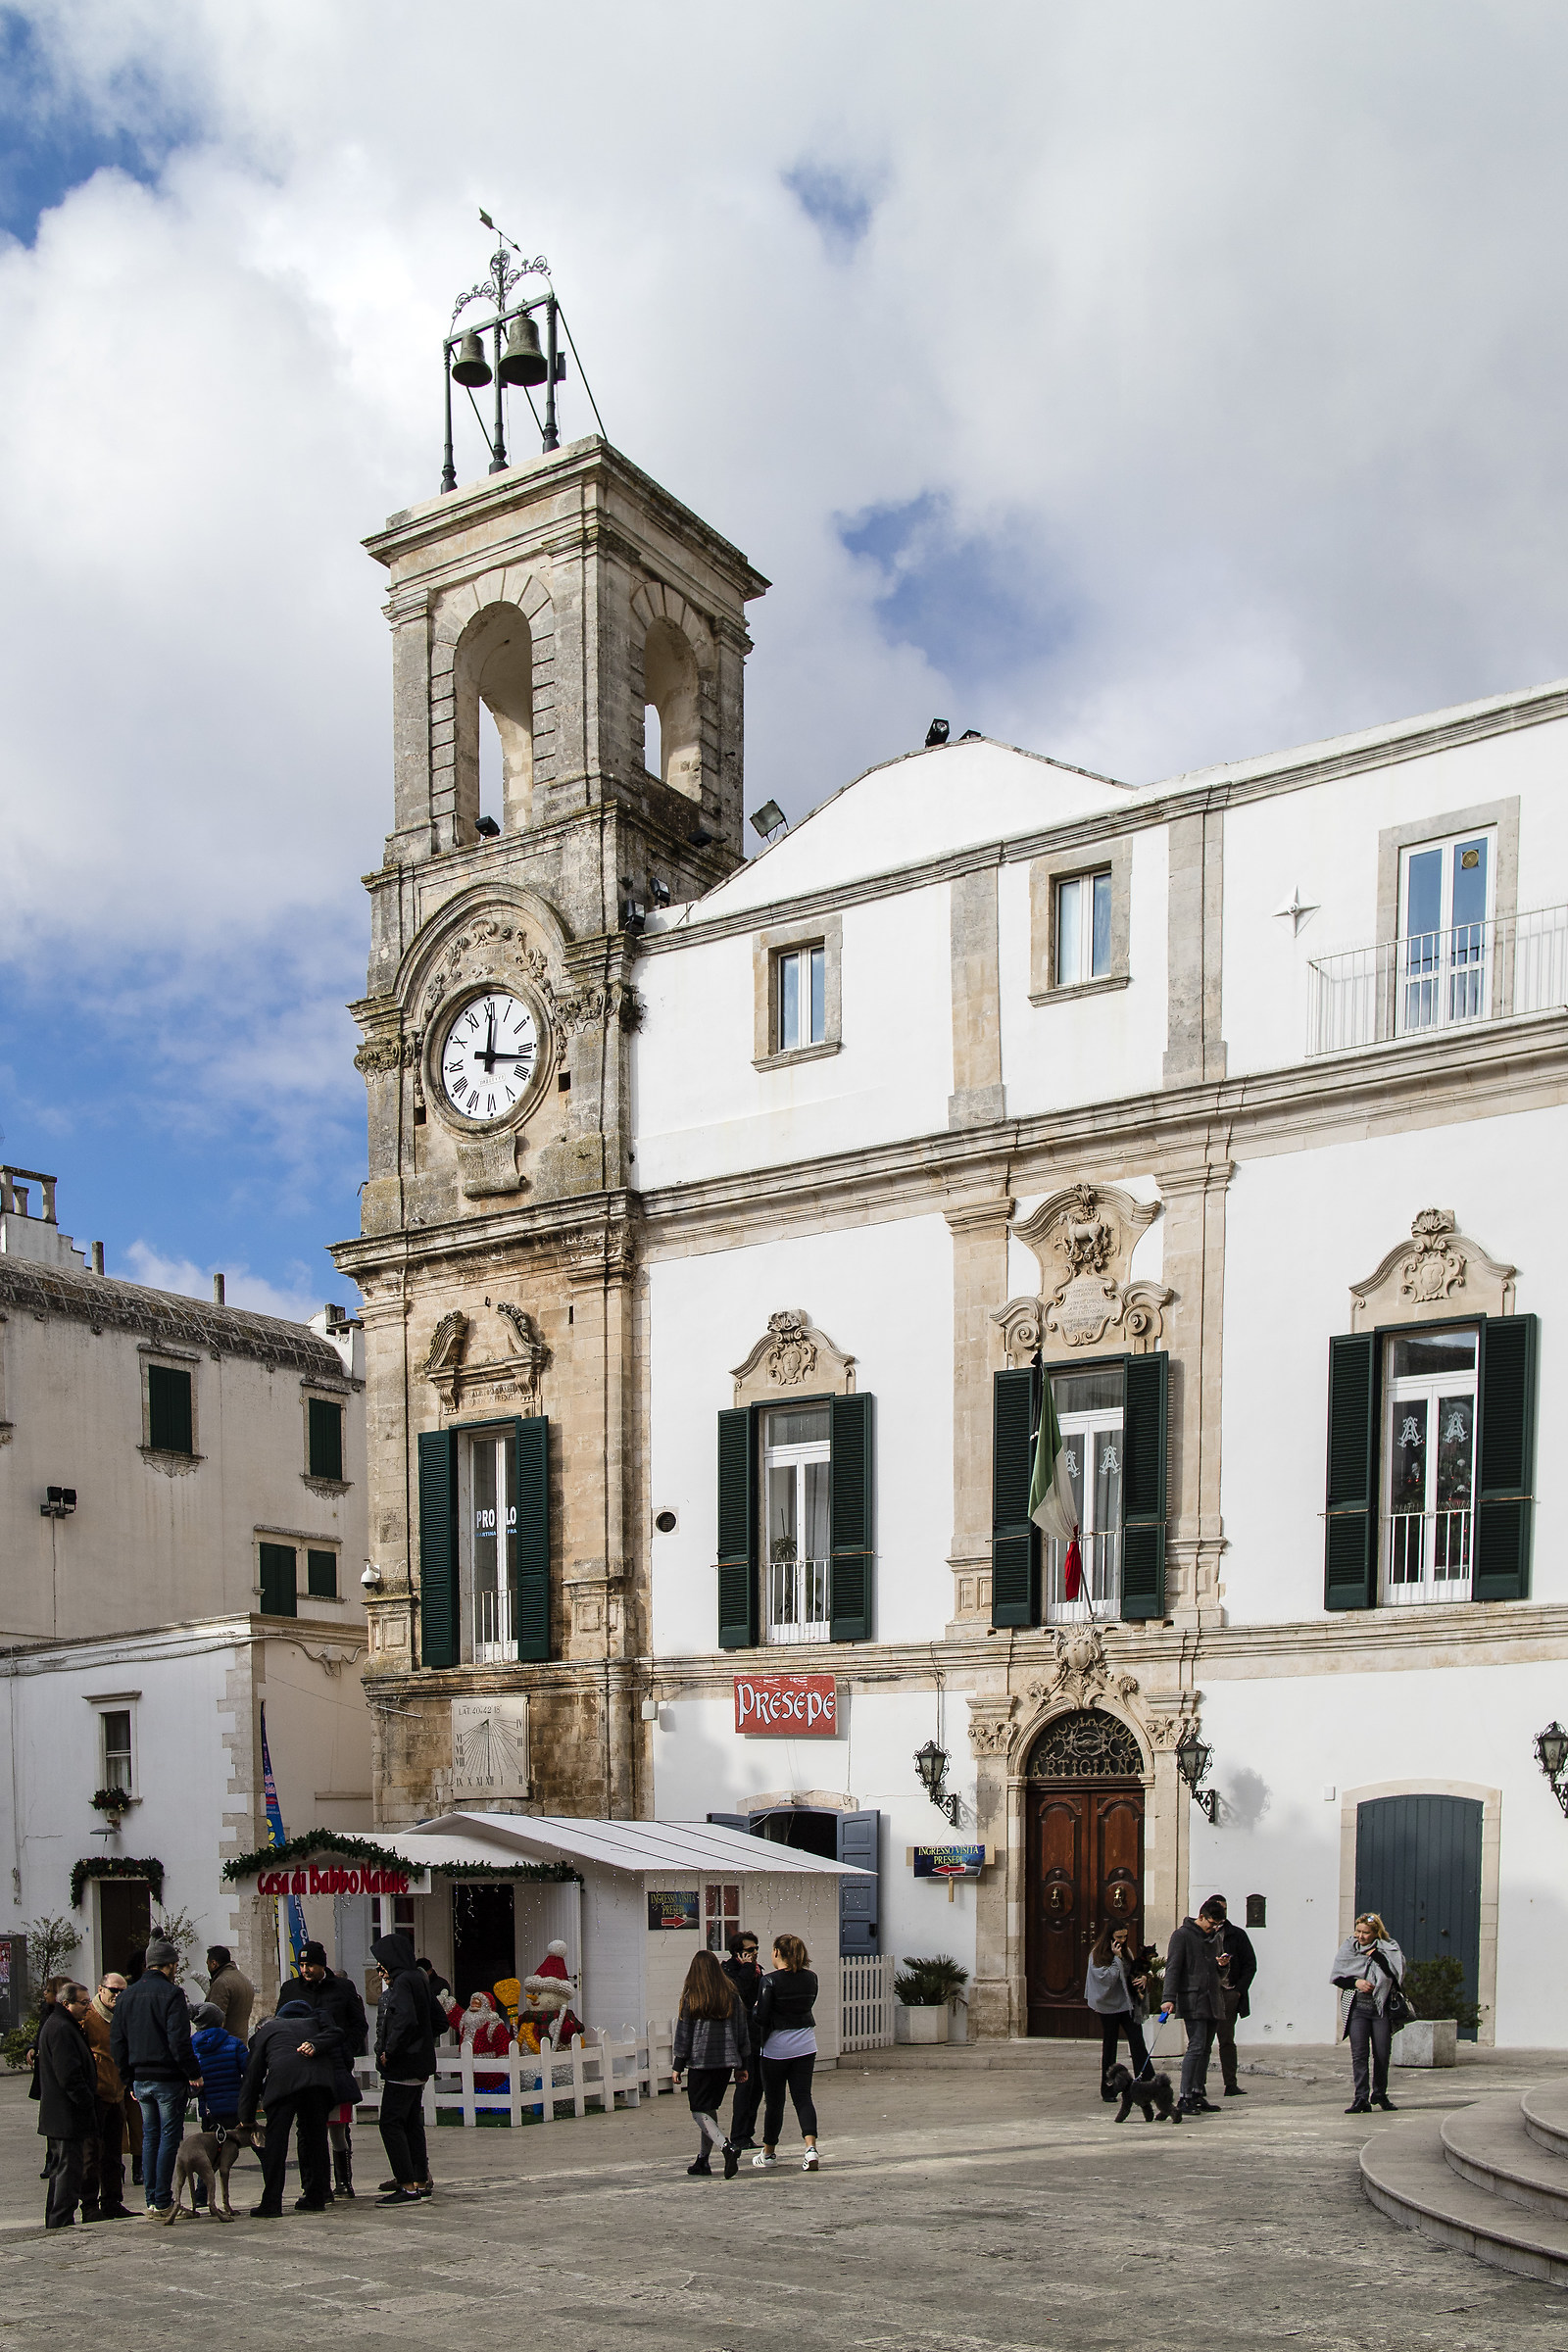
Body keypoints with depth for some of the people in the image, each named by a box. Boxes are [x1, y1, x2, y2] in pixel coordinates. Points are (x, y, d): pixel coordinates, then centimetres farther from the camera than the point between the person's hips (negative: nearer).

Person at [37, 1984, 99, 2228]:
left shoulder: (63, 2026, 16)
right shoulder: (61, 2029, -19)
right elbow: (69, 2074, -24)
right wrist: (87, 2101, -18)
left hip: (58, 2116, 11)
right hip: (68, 2116, -11)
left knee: (61, 2168, 17)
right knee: (69, 2168, -7)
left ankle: (54, 2222, 24)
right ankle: (62, 2222, -4)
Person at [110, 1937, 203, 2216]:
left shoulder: (127, 1996, 10)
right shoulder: (170, 1994, -13)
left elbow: (117, 2041, 13)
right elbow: (179, 2041, -19)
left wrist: (130, 2078, 18)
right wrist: (194, 2073, -10)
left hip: (140, 2078, 6)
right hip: (168, 2078, -6)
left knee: (150, 2137, 15)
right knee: (169, 2138, 0)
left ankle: (152, 2200, 15)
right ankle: (163, 2203, -1)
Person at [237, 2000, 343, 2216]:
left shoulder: (261, 2035, 29)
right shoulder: (311, 2022, 35)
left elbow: (252, 2078, 25)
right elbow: (335, 2034, 15)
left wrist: (247, 2118, 31)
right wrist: (315, 2045, 2)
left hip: (283, 2079, -3)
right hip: (318, 2077, 3)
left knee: (275, 2141, 2)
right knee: (315, 2138, 12)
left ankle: (271, 2204, -1)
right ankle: (316, 2197, 16)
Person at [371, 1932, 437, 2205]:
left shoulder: (402, 1982, -14)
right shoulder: (418, 1980, 14)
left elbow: (406, 2020, -26)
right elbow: (437, 2018, 20)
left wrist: (388, 2052, -18)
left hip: (403, 2067, -10)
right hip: (420, 2064, 10)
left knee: (391, 2123, -7)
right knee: (411, 2123, 14)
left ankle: (408, 2186, -9)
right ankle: (420, 2182, 18)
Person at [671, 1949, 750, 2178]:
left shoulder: (690, 1998, -8)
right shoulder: (732, 1997, 3)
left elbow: (683, 2034, -4)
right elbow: (742, 2033, 9)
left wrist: (677, 2067, 4)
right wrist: (741, 2065, 18)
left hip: (700, 2060, -4)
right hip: (726, 2061, 4)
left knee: (700, 2111, 1)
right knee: (710, 2108, 18)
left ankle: (726, 2146, -21)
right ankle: (702, 2160, 19)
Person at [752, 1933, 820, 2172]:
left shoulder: (770, 1981, -14)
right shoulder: (810, 1978, 2)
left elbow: (762, 2017, -14)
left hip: (776, 2047, -4)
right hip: (805, 2046, 4)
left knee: (774, 2101, 9)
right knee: (803, 2097, 4)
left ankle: (769, 2152, 23)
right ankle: (811, 2148, -14)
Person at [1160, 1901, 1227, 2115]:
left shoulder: (1213, 1937, 18)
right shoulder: (1182, 1935, -4)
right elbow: (1172, 1967, -11)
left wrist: (1221, 1965, 3)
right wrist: (1169, 1998, -21)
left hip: (1213, 2001, 7)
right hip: (1193, 2000, -7)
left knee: (1206, 2049, 8)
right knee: (1196, 2047, -13)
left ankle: (1199, 2094, 14)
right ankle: (1185, 2098, -10)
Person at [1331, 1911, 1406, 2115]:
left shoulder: (1388, 1949, 2)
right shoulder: (1348, 1948, 5)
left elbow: (1396, 1973, -13)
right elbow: (1336, 1976, 5)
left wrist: (1375, 1954, -14)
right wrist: (1356, 1982, -11)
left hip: (1381, 2008, 0)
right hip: (1356, 2008, 0)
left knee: (1382, 2054, 3)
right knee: (1359, 2054, -9)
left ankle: (1379, 2094, 24)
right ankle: (1361, 2098, -6)